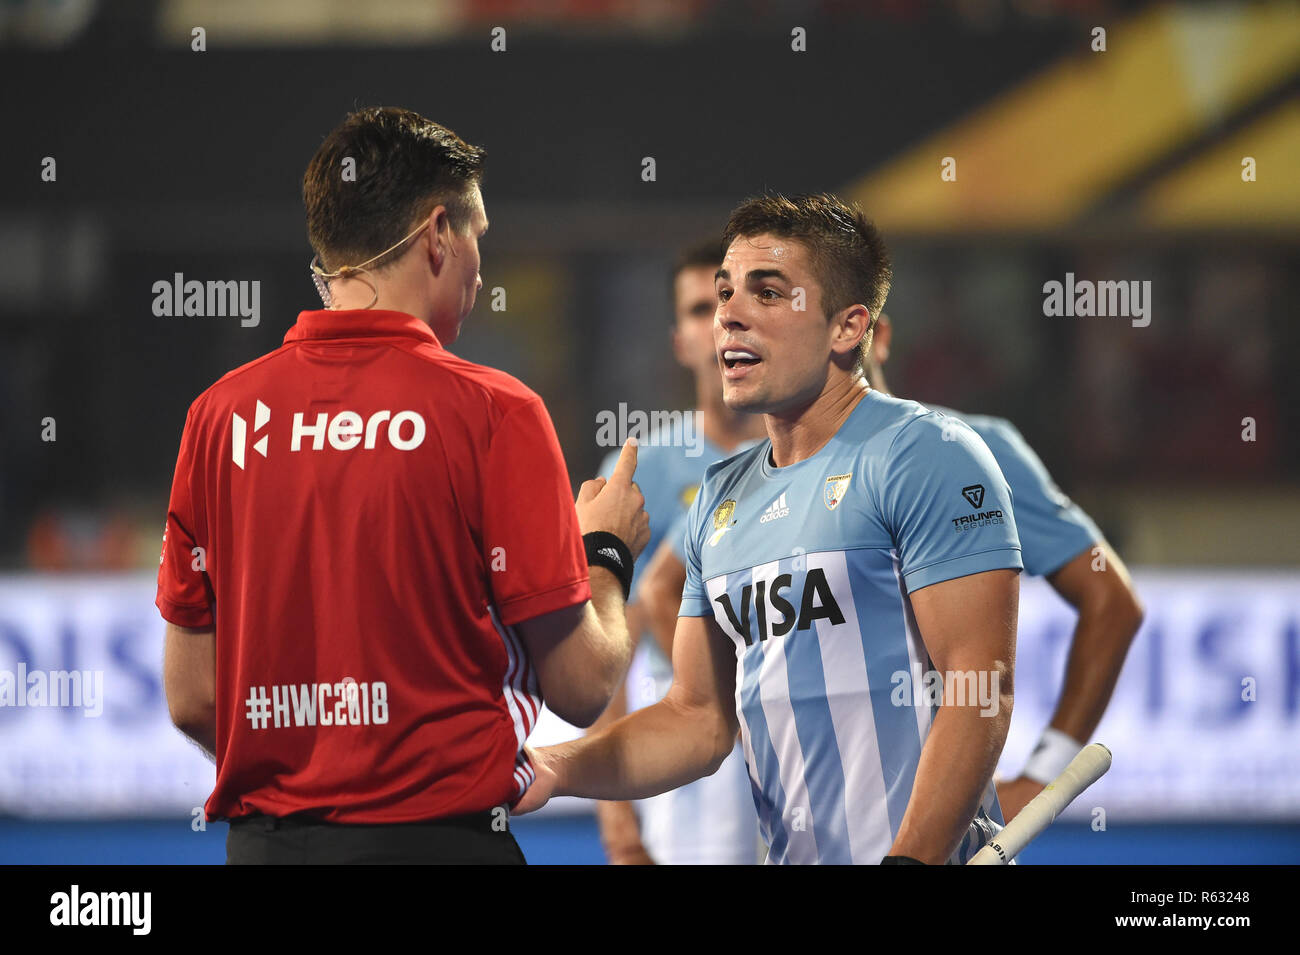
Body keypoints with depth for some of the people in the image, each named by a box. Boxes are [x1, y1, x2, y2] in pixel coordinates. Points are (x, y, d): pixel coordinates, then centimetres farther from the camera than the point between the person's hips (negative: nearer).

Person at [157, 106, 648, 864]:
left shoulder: (221, 413, 3)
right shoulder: (491, 412, -9)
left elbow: (191, 698, 7)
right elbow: (581, 686, -6)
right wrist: (608, 548, 14)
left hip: (263, 837, 5)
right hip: (436, 835, -4)